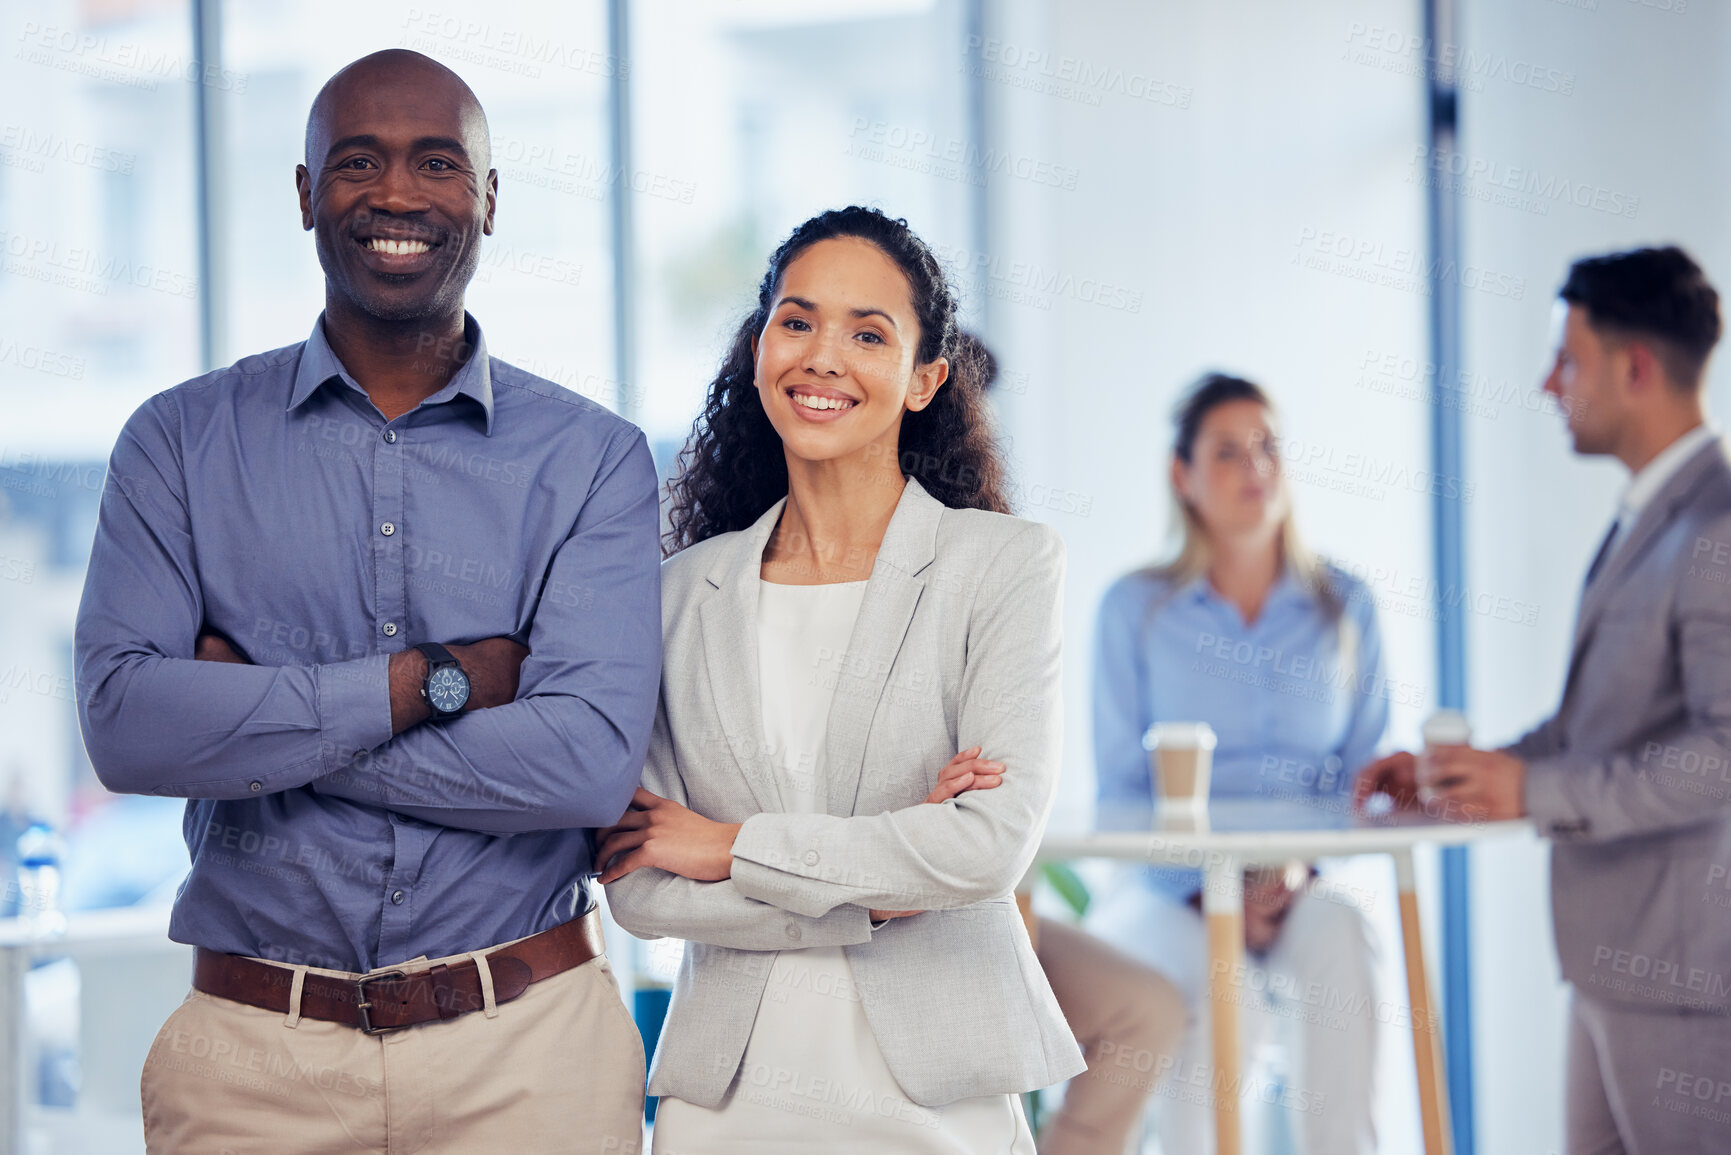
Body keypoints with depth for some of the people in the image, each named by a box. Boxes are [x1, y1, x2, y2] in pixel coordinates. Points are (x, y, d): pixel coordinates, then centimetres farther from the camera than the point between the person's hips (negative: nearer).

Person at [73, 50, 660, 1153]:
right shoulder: (183, 440, 3)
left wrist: (253, 718, -12)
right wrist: (434, 680, -14)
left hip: (528, 1053, 0)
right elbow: (124, 724, -11)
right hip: (255, 1059, 0)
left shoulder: (596, 460, 1)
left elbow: (593, 758, -14)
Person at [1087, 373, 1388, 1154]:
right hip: (1166, 895, -1)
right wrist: (1211, 890, -13)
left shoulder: (1344, 607, 11)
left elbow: (1364, 776, 10)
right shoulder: (1135, 611, 6)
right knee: (1215, 985, -35)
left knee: (1336, 940, -34)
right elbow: (1120, 795, 3)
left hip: (1305, 891, 1)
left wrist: (1298, 868, -10)